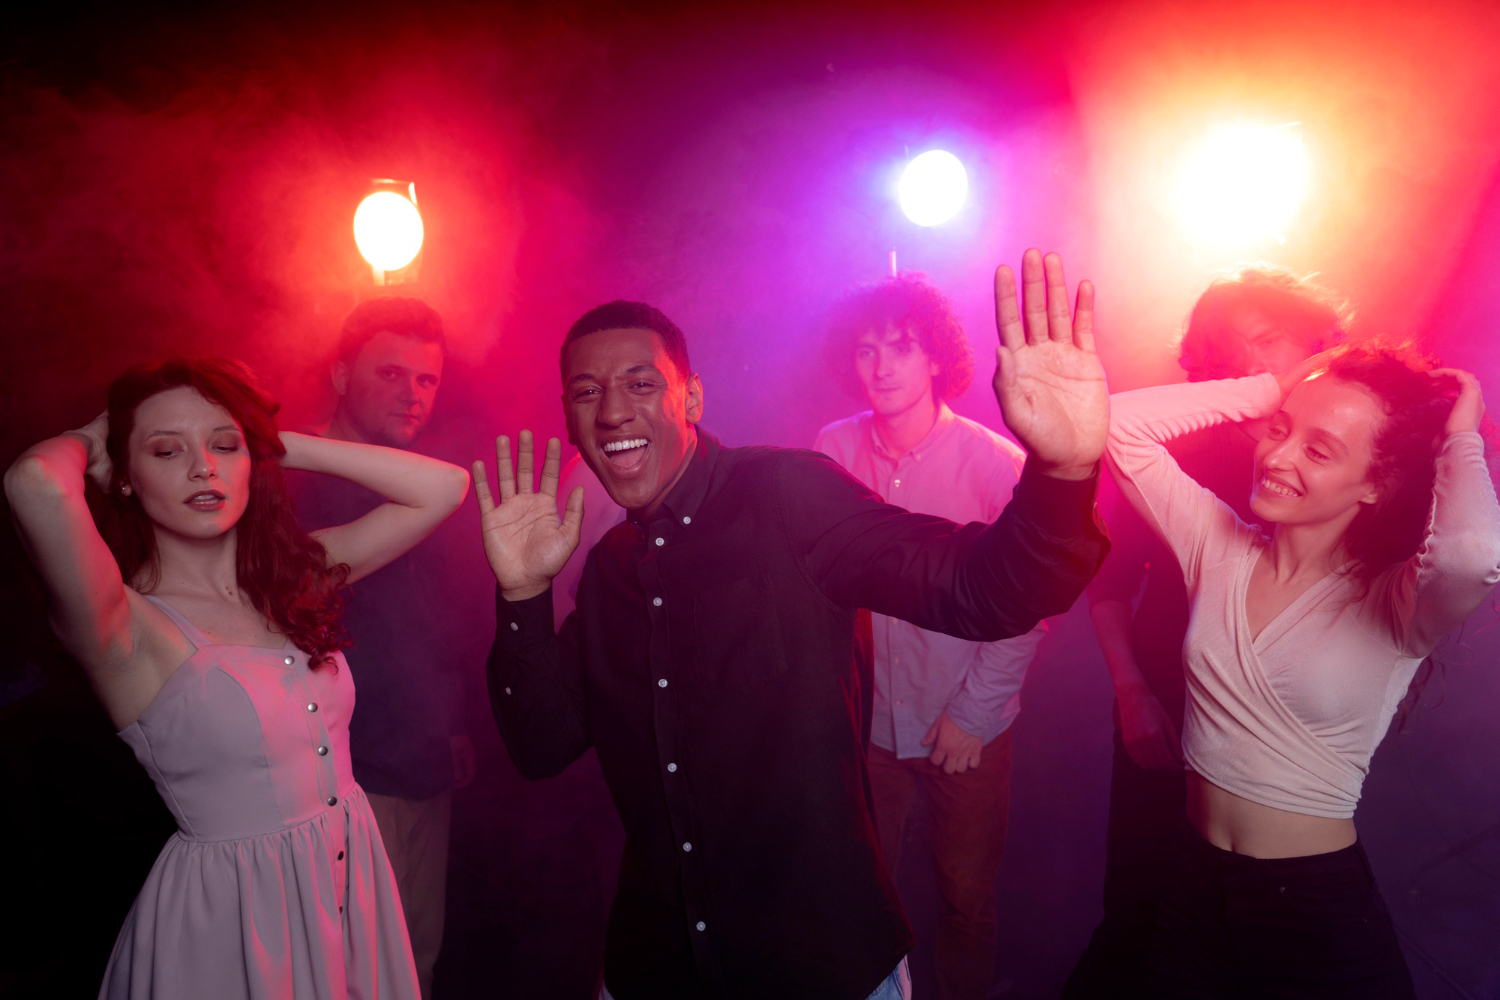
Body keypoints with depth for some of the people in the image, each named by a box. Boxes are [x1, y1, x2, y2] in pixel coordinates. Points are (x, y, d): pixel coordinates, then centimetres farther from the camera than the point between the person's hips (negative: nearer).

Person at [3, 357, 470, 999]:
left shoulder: (296, 574, 0)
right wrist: (88, 439, -13)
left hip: (355, 878, 6)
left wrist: (276, 444, -4)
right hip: (228, 913, -6)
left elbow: (443, 487, -4)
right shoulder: (125, 625, -18)